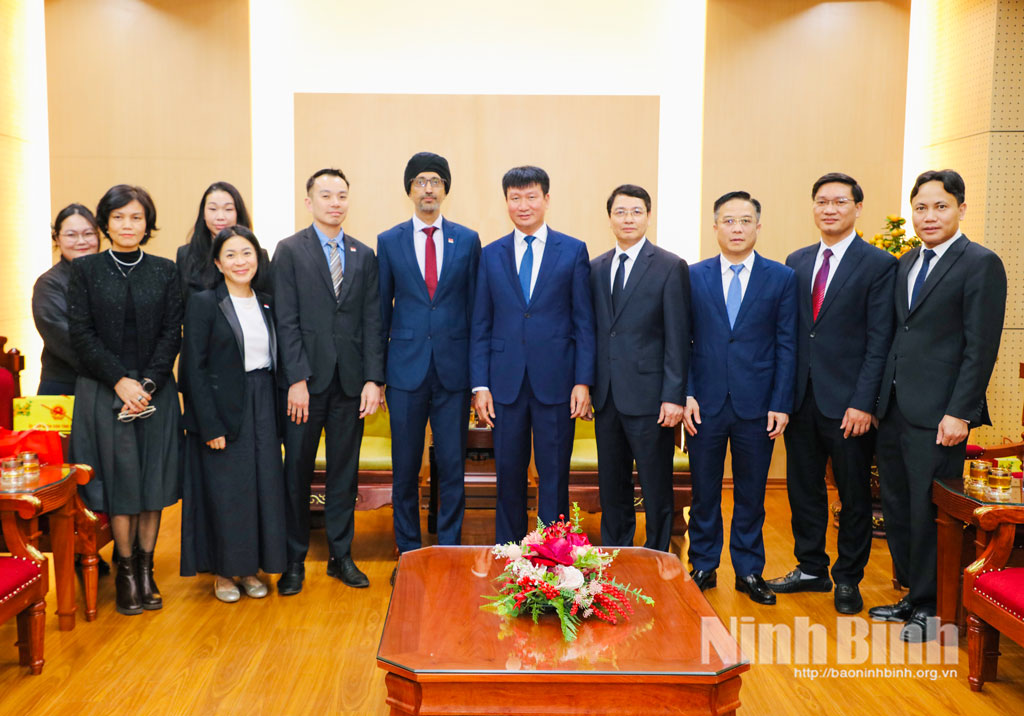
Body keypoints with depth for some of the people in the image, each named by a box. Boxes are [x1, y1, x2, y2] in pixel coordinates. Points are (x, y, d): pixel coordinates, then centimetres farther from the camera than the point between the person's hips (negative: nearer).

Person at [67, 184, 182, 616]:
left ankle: (146, 568, 14)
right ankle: (125, 572, 11)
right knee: (120, 480, -1)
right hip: (104, 390, -1)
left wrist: (148, 384, -10)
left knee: (154, 481, 3)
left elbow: (172, 333, 1)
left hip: (156, 390, 1)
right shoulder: (85, 270, 3)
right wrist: (121, 381, -12)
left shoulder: (164, 272, 6)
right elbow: (81, 335, -2)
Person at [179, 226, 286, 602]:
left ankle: (250, 567, 22)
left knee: (264, 487, 8)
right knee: (225, 491, 2)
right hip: (222, 408, -5)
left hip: (263, 408, 5)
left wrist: (277, 416, 5)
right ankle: (222, 571, 19)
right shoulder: (203, 303, -6)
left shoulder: (267, 304, 9)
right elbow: (195, 369, -10)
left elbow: (275, 362, 11)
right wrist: (210, 426, -14)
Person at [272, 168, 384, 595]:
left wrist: (373, 379, -2)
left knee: (345, 470, 10)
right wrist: (297, 379, -13)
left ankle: (341, 556, 22)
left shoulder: (364, 256, 10)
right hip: (306, 379, -3)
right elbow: (286, 321, -5)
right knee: (297, 470, 5)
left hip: (350, 381, 3)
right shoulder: (290, 251, 1)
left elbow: (372, 321, 6)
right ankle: (294, 560, 18)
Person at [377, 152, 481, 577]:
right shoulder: (389, 242, 5)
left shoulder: (467, 240, 5)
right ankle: (408, 550, 23)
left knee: (452, 466, 6)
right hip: (406, 370, 0)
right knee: (405, 468, 8)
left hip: (454, 369, 0)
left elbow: (475, 307, 6)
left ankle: (449, 549, 20)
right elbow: (381, 310, 7)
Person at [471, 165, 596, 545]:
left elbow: (584, 323, 1)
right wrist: (479, 385, -1)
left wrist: (583, 382, -7)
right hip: (506, 382, 2)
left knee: (554, 475, 5)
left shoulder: (573, 251, 3)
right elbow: (480, 326, 7)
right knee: (508, 474, 10)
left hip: (555, 382, -2)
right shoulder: (490, 255, 8)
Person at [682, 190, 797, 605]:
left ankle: (749, 570, 24)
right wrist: (686, 394, -6)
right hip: (706, 403, 0)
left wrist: (781, 404, -5)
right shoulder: (693, 277, 4)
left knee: (751, 493, 10)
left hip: (757, 405, 0)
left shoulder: (781, 278, 3)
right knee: (704, 491, 9)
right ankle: (704, 566, 24)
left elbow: (786, 346, 1)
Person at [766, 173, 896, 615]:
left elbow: (879, 342, -9)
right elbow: (788, 332, 11)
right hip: (801, 398, 5)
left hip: (847, 402, -4)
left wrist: (862, 403, -14)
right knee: (803, 488, 13)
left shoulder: (879, 265, -5)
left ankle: (848, 579, 24)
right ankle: (811, 569, 29)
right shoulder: (797, 262, 10)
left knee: (854, 495, 9)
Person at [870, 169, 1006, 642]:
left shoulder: (981, 265, -7)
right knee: (896, 509, 13)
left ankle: (931, 608, 18)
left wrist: (959, 413, -17)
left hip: (938, 414, -7)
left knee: (929, 513, 2)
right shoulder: (906, 264, 15)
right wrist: (881, 400, 11)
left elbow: (981, 348, -12)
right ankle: (912, 596, 29)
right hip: (895, 409, 7)